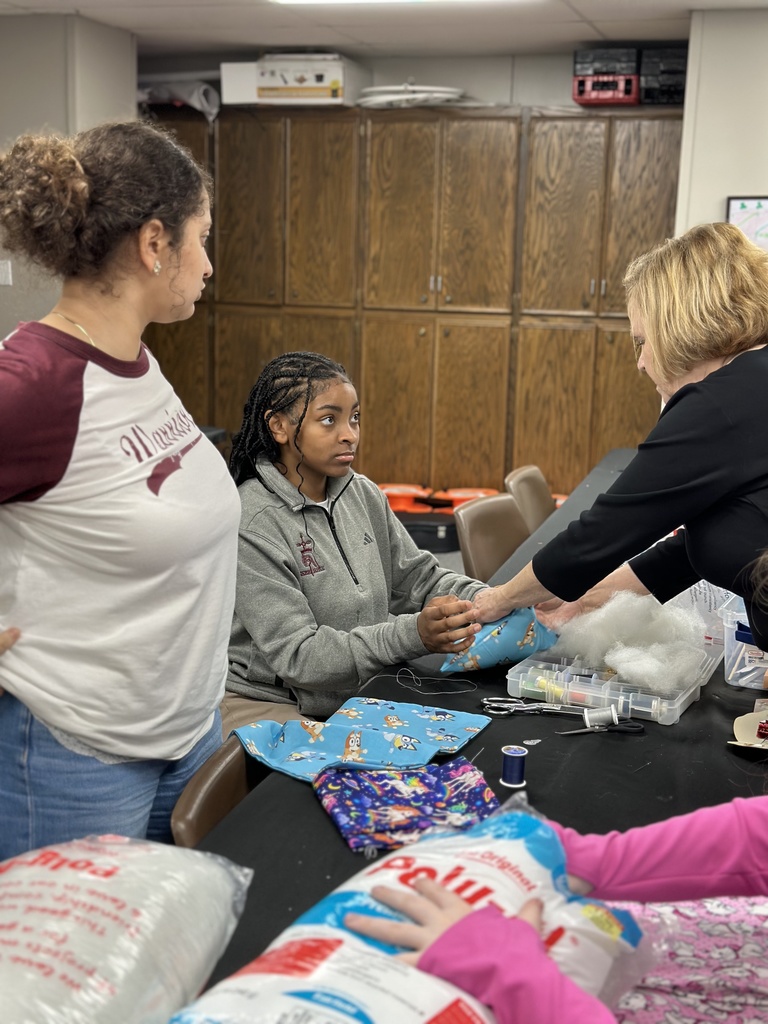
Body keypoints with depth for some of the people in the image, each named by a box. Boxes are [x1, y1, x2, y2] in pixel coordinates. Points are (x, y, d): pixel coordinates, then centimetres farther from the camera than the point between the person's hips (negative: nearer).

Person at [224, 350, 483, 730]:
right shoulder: (252, 524, -19)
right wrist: (413, 635, -33)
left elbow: (418, 578, 9)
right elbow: (296, 656, -22)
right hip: (268, 704, -7)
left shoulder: (363, 495, 5)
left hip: (358, 697, 7)